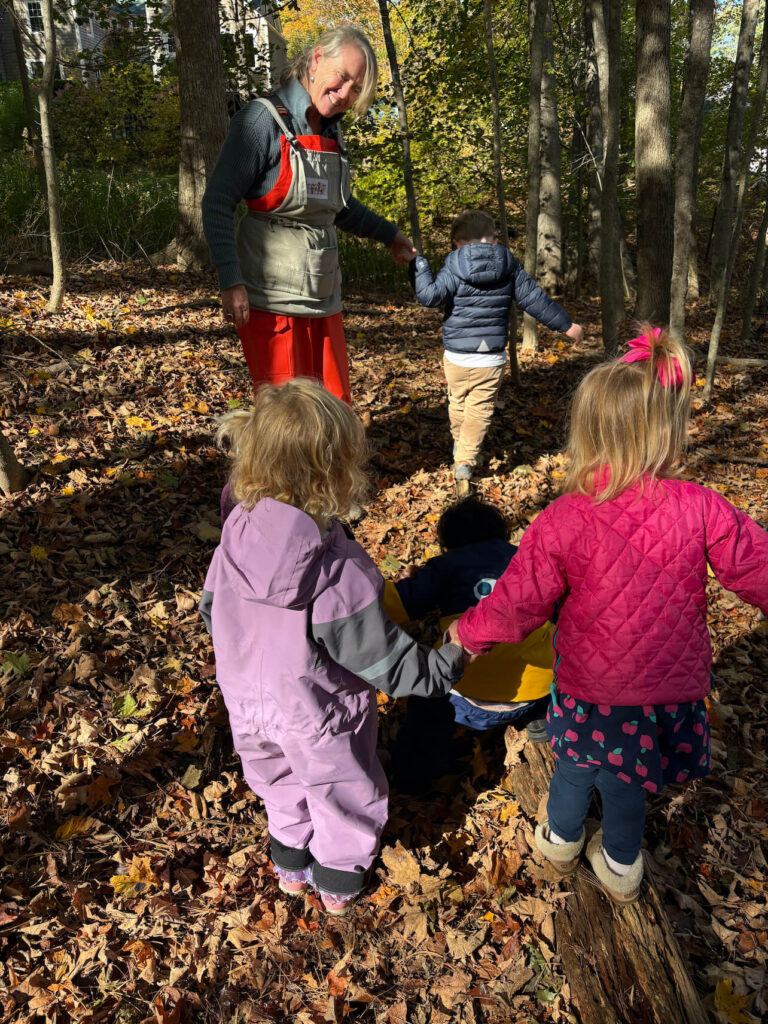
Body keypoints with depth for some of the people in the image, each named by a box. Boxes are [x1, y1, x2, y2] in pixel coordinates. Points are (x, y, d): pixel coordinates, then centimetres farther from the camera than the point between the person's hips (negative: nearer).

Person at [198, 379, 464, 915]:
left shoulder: (237, 534, -18)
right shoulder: (338, 571, -35)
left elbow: (212, 608, -1)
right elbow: (380, 657, -26)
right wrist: (445, 666, -11)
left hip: (249, 705, 6)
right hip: (317, 719, -5)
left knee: (281, 786, 33)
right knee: (345, 794, 25)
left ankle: (290, 864, 56)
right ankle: (338, 881, 48)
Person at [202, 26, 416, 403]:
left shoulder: (331, 131, 13)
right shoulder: (264, 119, -8)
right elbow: (217, 203, -11)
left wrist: (389, 234, 34)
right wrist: (231, 281, -20)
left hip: (324, 301, 7)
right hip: (271, 302, -7)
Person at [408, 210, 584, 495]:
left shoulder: (454, 267, -7)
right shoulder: (509, 267, 2)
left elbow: (430, 295, -16)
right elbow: (534, 299, 6)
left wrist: (417, 264, -5)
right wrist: (565, 325, 16)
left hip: (456, 356, 0)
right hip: (491, 358, 1)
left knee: (457, 404, 21)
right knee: (479, 410, 6)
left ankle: (459, 450, 39)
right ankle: (465, 462, -5)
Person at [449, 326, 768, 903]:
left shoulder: (564, 520, -22)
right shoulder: (702, 510, -17)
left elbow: (519, 604, -12)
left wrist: (468, 633, 6)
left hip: (592, 688, -1)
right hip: (674, 685, 2)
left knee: (579, 760, 26)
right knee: (624, 778, 25)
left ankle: (561, 838, 54)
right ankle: (621, 866, 49)